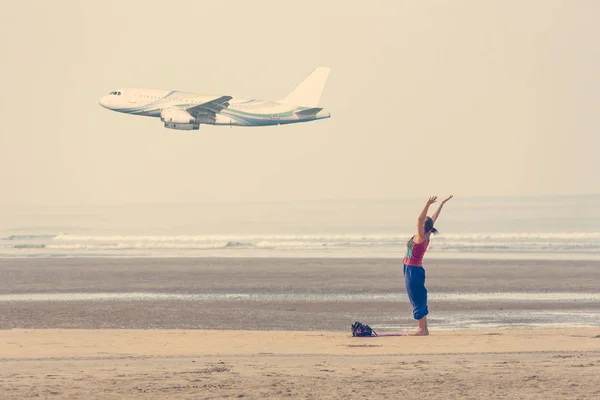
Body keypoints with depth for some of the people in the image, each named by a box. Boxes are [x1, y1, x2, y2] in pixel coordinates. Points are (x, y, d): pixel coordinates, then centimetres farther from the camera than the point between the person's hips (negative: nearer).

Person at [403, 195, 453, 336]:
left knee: (418, 301, -7)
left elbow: (420, 220, -28)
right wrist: (441, 205, 22)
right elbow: (433, 219, 16)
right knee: (418, 300, 11)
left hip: (414, 271, -9)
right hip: (411, 270, 9)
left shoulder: (421, 237, -15)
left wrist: (428, 205, -34)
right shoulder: (424, 237, 7)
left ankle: (423, 329, -6)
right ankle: (422, 328, 15)